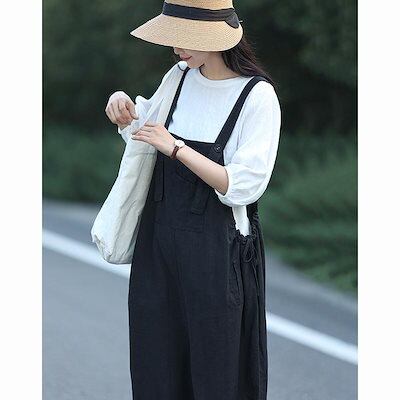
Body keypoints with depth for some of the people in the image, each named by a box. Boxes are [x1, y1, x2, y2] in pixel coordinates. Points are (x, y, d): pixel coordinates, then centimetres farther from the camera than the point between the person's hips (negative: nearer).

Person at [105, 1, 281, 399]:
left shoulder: (257, 97, -14)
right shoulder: (179, 77, 3)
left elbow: (243, 186, -19)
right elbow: (145, 129, 22)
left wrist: (175, 148, -21)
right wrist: (124, 106, 1)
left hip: (217, 249, -6)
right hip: (159, 235, 6)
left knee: (216, 368, 6)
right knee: (157, 363, 13)